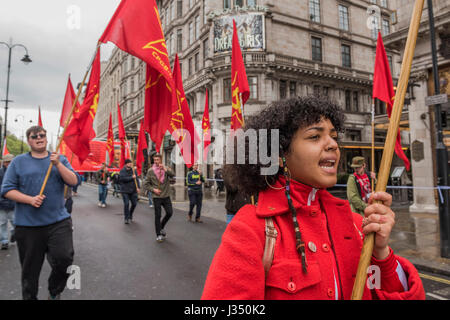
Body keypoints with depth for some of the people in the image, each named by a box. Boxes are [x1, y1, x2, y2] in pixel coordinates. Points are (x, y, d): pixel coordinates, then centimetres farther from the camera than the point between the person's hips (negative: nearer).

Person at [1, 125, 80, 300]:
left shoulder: (60, 159, 9)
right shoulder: (18, 161, 6)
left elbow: (74, 181, -3)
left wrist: (58, 164, -14)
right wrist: (30, 199, -13)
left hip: (59, 221, 0)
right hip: (27, 225, 0)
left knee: (64, 258, -12)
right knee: (30, 269, 10)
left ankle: (54, 292, 15)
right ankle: (29, 297, 34)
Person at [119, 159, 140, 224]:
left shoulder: (133, 170, 7)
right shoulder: (122, 171, -3)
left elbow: (136, 179, 5)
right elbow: (123, 178, -18)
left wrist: (138, 187, -5)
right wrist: (131, 177, -17)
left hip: (133, 190, 4)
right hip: (125, 191, -4)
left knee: (134, 203, 6)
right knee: (126, 204, -5)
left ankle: (130, 215, 31)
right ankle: (126, 218, 7)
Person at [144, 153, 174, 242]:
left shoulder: (166, 169, 3)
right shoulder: (150, 171, -1)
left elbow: (172, 174, -18)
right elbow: (146, 184, 2)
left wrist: (165, 169, -30)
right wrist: (153, 189, -11)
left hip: (166, 196, 2)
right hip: (156, 197, -2)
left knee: (169, 213, 0)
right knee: (158, 215, 2)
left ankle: (161, 227, 27)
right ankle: (158, 235, 14)